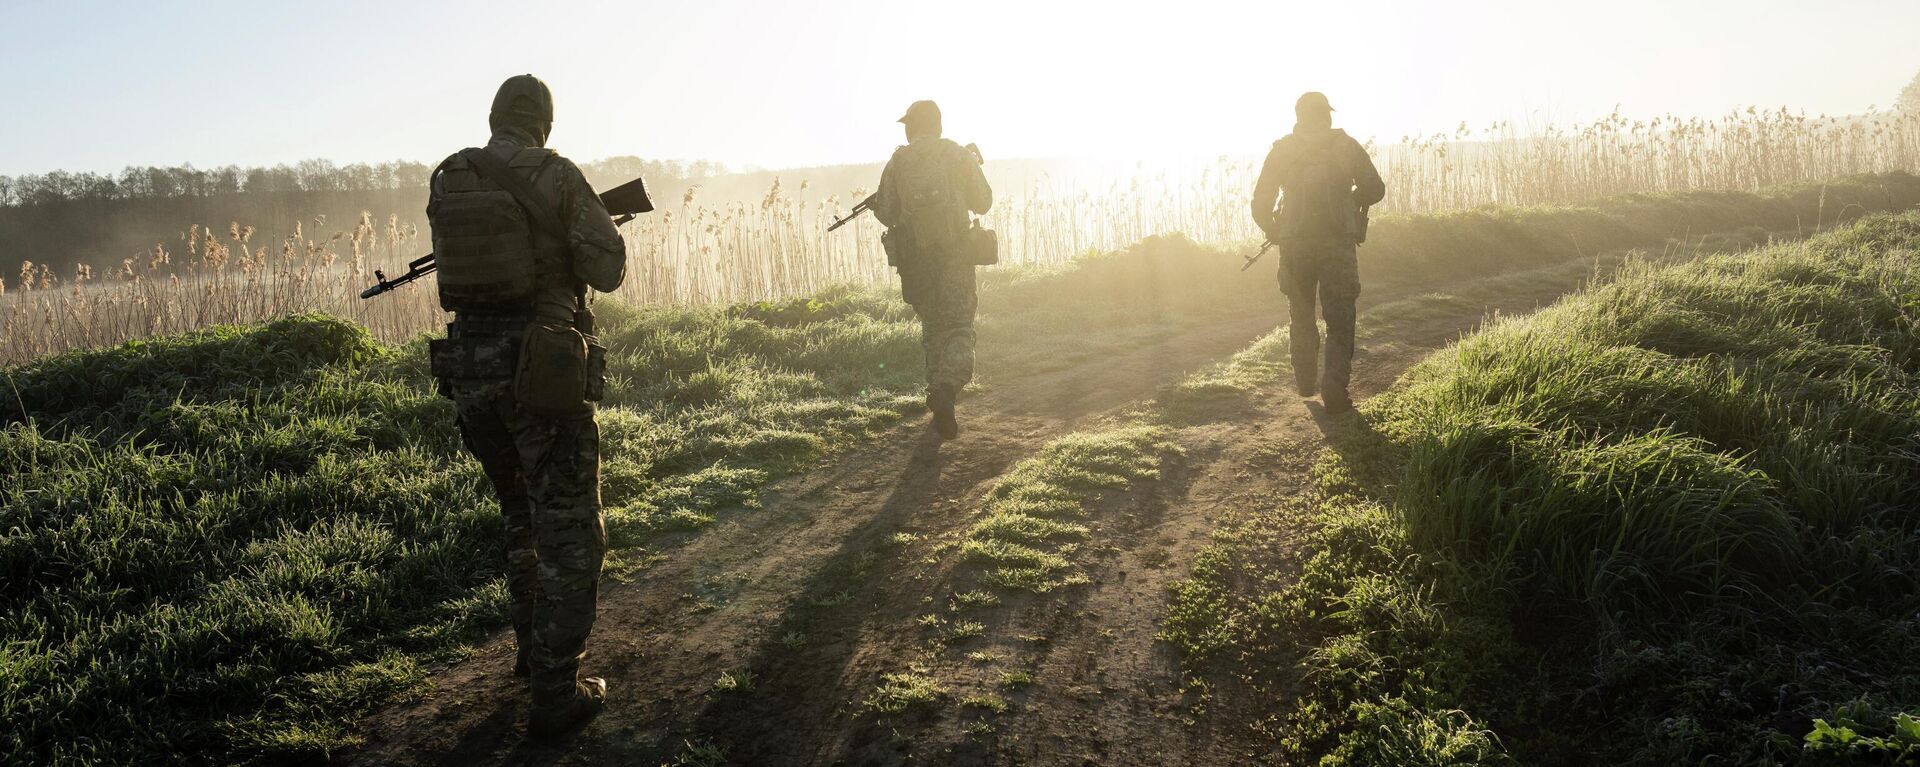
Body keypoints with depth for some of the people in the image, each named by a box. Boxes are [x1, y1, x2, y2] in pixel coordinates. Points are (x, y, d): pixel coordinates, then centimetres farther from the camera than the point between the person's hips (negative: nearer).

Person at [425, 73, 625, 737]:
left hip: (468, 365, 6)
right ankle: (555, 693, 4)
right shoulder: (557, 178, -9)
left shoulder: (445, 183, 7)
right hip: (541, 368, -6)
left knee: (523, 517, 25)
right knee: (570, 531, 3)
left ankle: (533, 647, 38)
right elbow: (608, 270, -4)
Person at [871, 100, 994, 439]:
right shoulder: (961, 156, 2)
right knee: (959, 328, -1)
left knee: (933, 328, 16)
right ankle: (946, 388, -27)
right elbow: (983, 202, 6)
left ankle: (940, 402, 17)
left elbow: (884, 212, 3)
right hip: (954, 254, -2)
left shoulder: (898, 161, 4)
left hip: (914, 256, 2)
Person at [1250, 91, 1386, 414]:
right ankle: (1335, 393, -9)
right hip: (1337, 242, -2)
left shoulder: (1282, 149, 5)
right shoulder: (1346, 145, 3)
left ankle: (1306, 382, 29)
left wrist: (1273, 233, 20)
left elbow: (1261, 203, 4)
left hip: (1295, 244, 2)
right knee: (1339, 320, 2)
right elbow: (1375, 190, 3)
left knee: (1301, 315, 20)